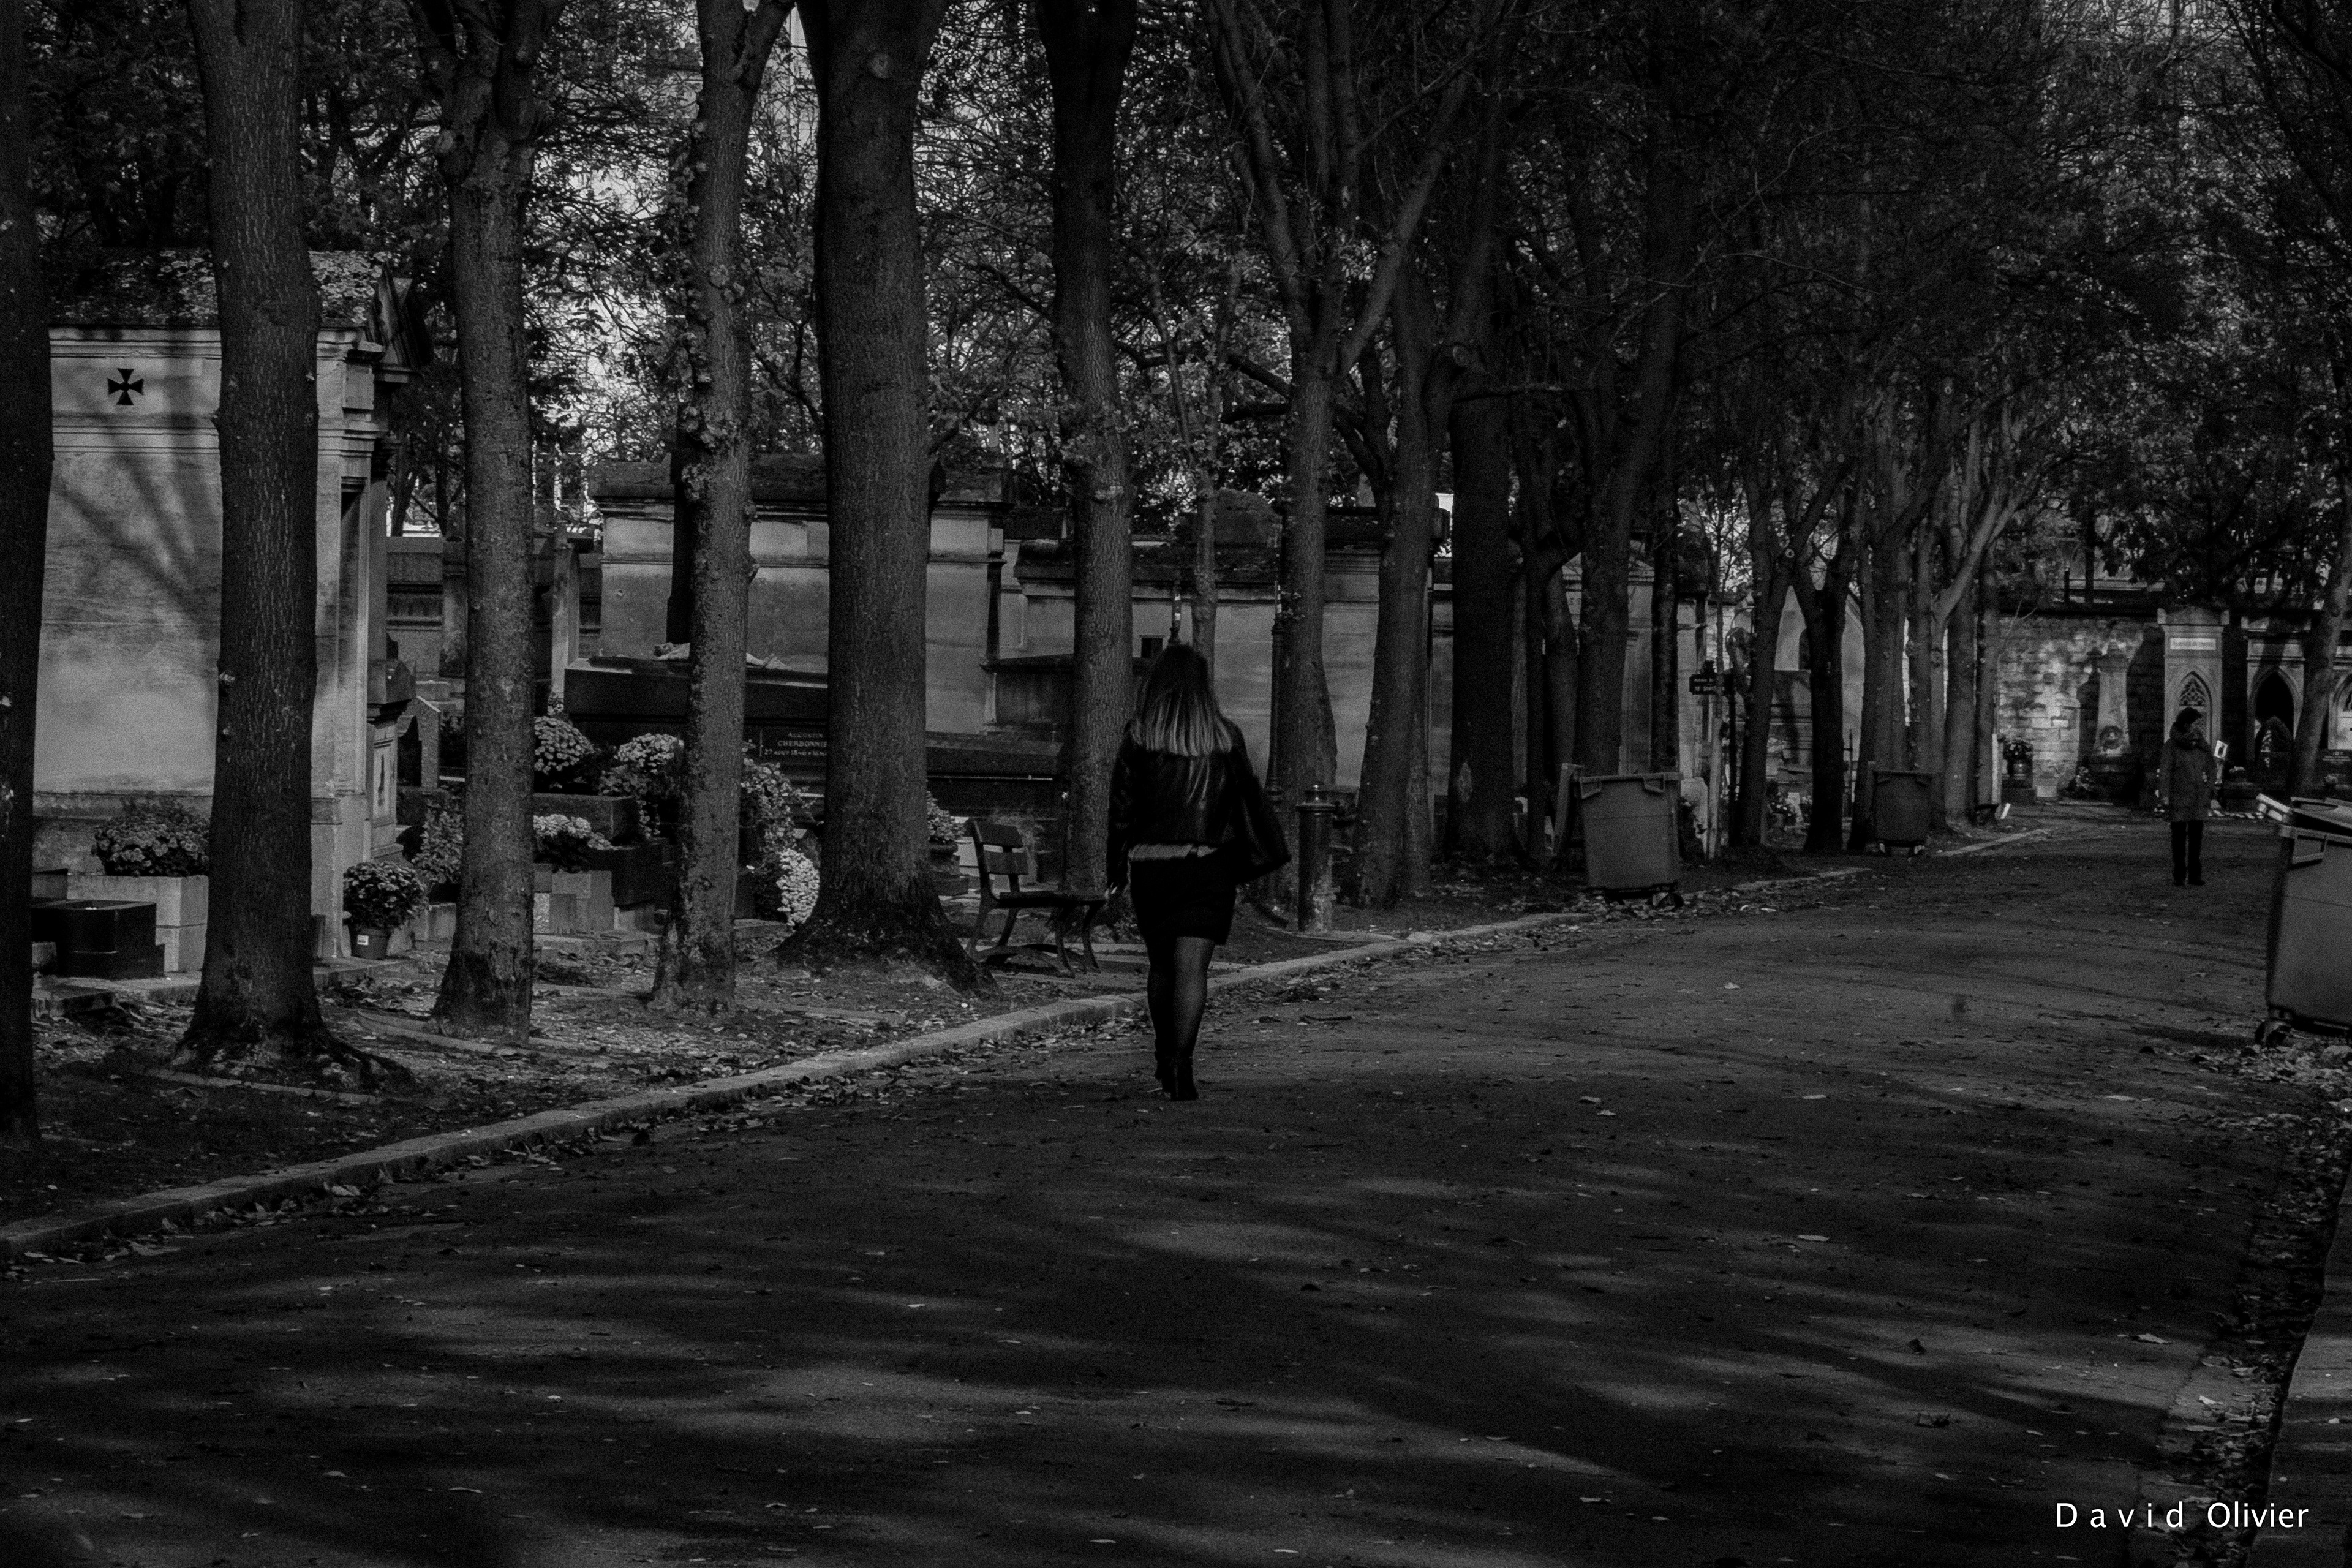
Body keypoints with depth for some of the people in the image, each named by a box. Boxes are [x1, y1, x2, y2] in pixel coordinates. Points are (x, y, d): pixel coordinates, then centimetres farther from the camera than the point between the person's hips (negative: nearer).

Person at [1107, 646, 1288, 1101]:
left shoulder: (1140, 739, -4)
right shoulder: (1225, 738, -1)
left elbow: (1122, 804, -3)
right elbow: (1248, 799, 4)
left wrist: (1118, 868, 4)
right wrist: (1259, 858, 14)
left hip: (1150, 864, 1)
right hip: (1208, 864, -1)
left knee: (1161, 964, 17)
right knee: (1191, 966, -5)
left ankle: (1164, 1057, 30)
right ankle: (1179, 1063, -18)